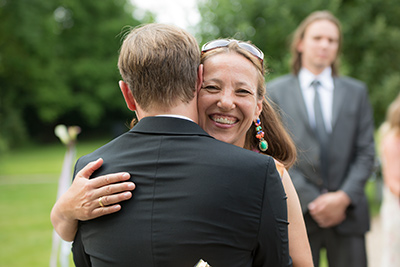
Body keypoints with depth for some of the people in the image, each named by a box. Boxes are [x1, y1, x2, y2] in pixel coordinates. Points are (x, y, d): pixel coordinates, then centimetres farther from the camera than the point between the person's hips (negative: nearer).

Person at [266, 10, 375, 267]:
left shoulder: (357, 91, 12)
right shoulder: (275, 91, 5)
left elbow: (366, 152, 7)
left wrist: (344, 196, -7)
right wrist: (310, 201, -8)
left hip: (348, 212, 2)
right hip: (299, 212, -2)